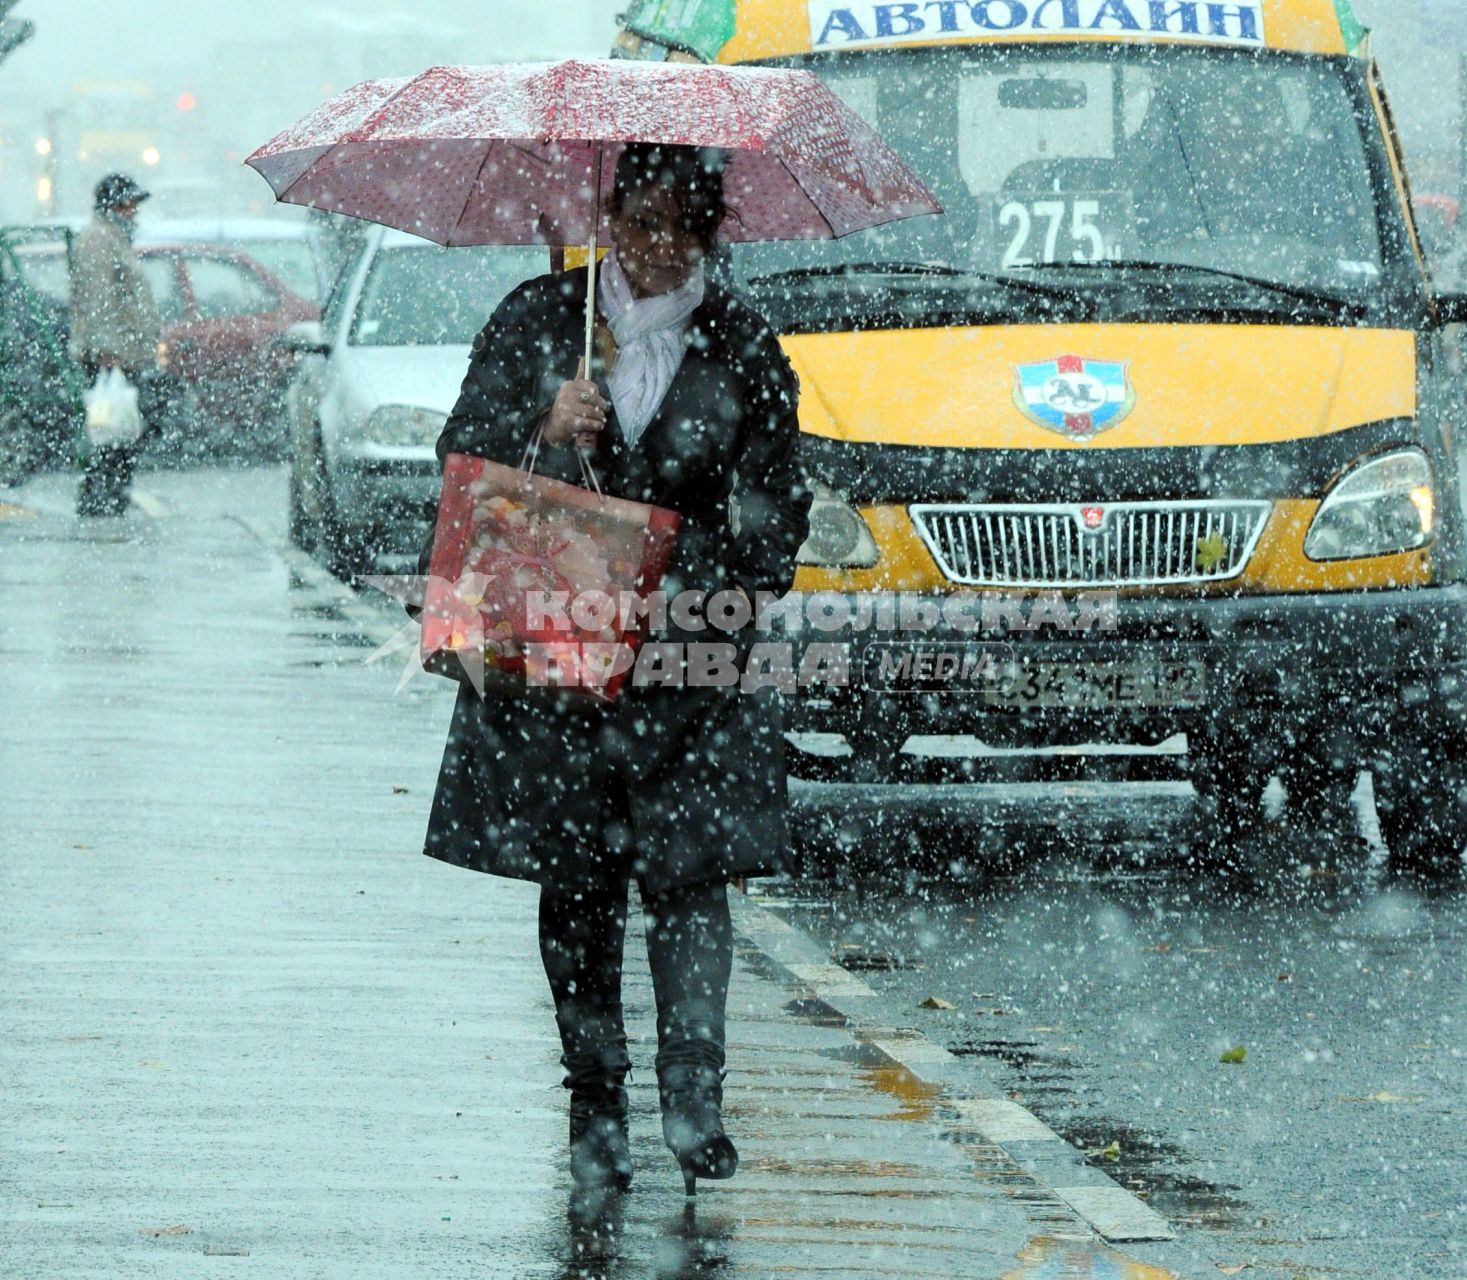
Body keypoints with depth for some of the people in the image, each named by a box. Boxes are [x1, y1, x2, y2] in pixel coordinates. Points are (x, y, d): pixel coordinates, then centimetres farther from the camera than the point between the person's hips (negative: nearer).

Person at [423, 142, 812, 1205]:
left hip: (690, 649, 0)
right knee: (576, 884, 1)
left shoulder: (741, 348, 7)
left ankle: (694, 1097, -10)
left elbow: (774, 501, 10)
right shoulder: (538, 320, 6)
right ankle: (596, 1109, 7)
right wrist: (543, 428, -15)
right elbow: (463, 447, 5)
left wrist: (734, 591, -8)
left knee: (688, 868, -9)